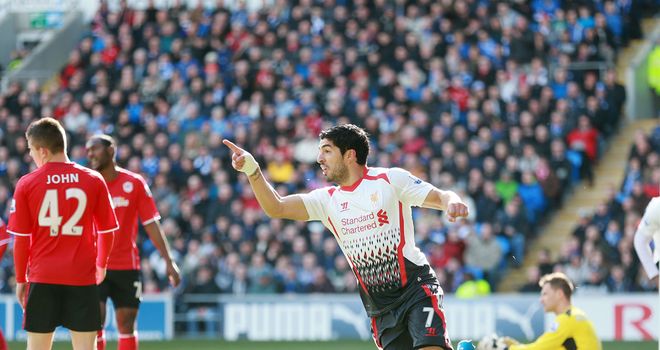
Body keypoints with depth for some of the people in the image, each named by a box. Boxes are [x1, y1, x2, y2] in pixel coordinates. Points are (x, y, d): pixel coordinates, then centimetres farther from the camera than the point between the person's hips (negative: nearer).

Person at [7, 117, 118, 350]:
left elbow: (21, 239, -2)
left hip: (42, 278, 0)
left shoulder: (26, 184, -4)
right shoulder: (94, 180, 0)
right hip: (83, 278, 1)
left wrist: (20, 279, 9)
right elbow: (107, 230, 7)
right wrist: (101, 265, 23)